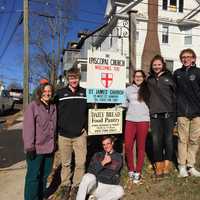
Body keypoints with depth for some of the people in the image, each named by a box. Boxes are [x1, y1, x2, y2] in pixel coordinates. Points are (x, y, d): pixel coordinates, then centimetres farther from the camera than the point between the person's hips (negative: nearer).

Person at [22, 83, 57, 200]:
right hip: (36, 148, -6)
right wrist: (29, 146, -17)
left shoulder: (53, 107, 10)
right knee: (33, 176, 2)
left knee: (45, 174, 17)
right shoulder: (33, 106, -8)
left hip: (49, 148, 6)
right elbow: (28, 127, -13)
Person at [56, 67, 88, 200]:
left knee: (80, 163, 4)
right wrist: (57, 129, 0)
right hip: (64, 135, 0)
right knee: (65, 163, 12)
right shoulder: (60, 93, 1)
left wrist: (86, 126, 4)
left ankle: (76, 186, 23)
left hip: (80, 134, 0)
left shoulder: (85, 93, 4)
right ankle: (65, 185, 29)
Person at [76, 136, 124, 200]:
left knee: (120, 190, -32)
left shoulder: (118, 157, 9)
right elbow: (90, 171, 0)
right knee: (88, 177, -32)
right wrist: (102, 163, -13)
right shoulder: (97, 155, 12)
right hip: (94, 184, 0)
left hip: (108, 187, 0)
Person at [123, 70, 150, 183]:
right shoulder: (128, 89, 12)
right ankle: (131, 170, 16)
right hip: (130, 120, 2)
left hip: (143, 121, -2)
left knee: (141, 147, 4)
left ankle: (138, 172, 14)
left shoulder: (147, 89, 6)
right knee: (128, 146, -1)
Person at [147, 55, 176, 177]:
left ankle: (167, 164, 16)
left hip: (168, 113, -2)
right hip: (155, 114, 2)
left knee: (168, 138, 3)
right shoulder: (149, 80, 12)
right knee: (156, 140, 1)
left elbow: (176, 94, 2)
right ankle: (159, 165, 11)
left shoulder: (169, 77, 5)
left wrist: (175, 112, -4)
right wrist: (149, 109, 7)